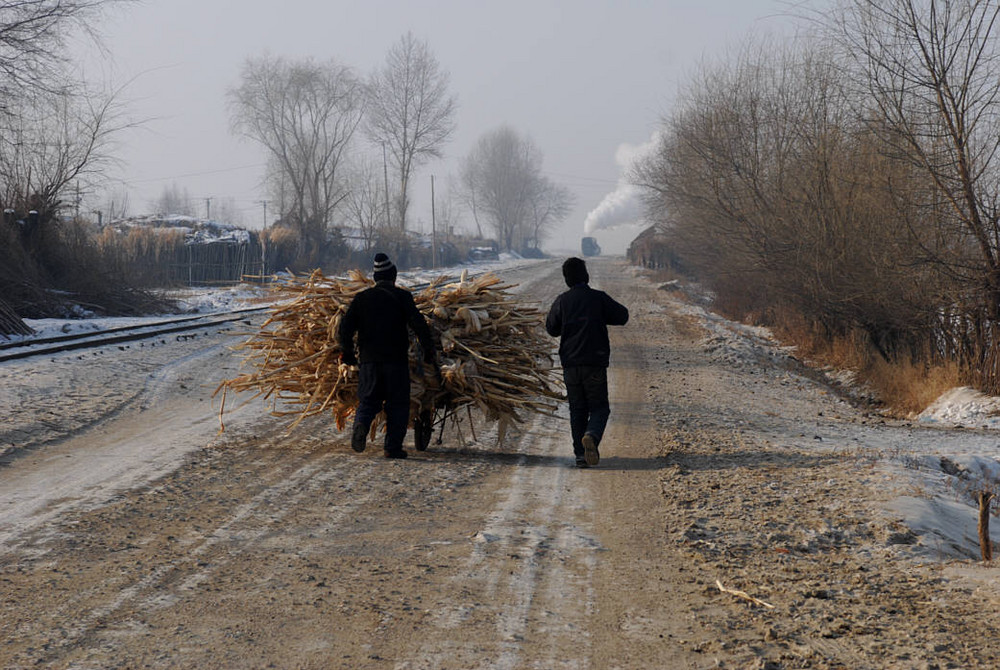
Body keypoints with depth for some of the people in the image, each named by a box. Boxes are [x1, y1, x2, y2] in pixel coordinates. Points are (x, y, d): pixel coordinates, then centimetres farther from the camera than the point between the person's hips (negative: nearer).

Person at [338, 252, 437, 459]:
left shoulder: (361, 298, 8)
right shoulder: (402, 296, 0)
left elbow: (345, 328, 3)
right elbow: (419, 325, -9)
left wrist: (347, 353, 15)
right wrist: (429, 353, -2)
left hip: (368, 359, 2)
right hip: (396, 359, -2)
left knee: (368, 400, 12)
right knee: (397, 403, 7)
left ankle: (361, 424, -19)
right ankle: (393, 447, 0)